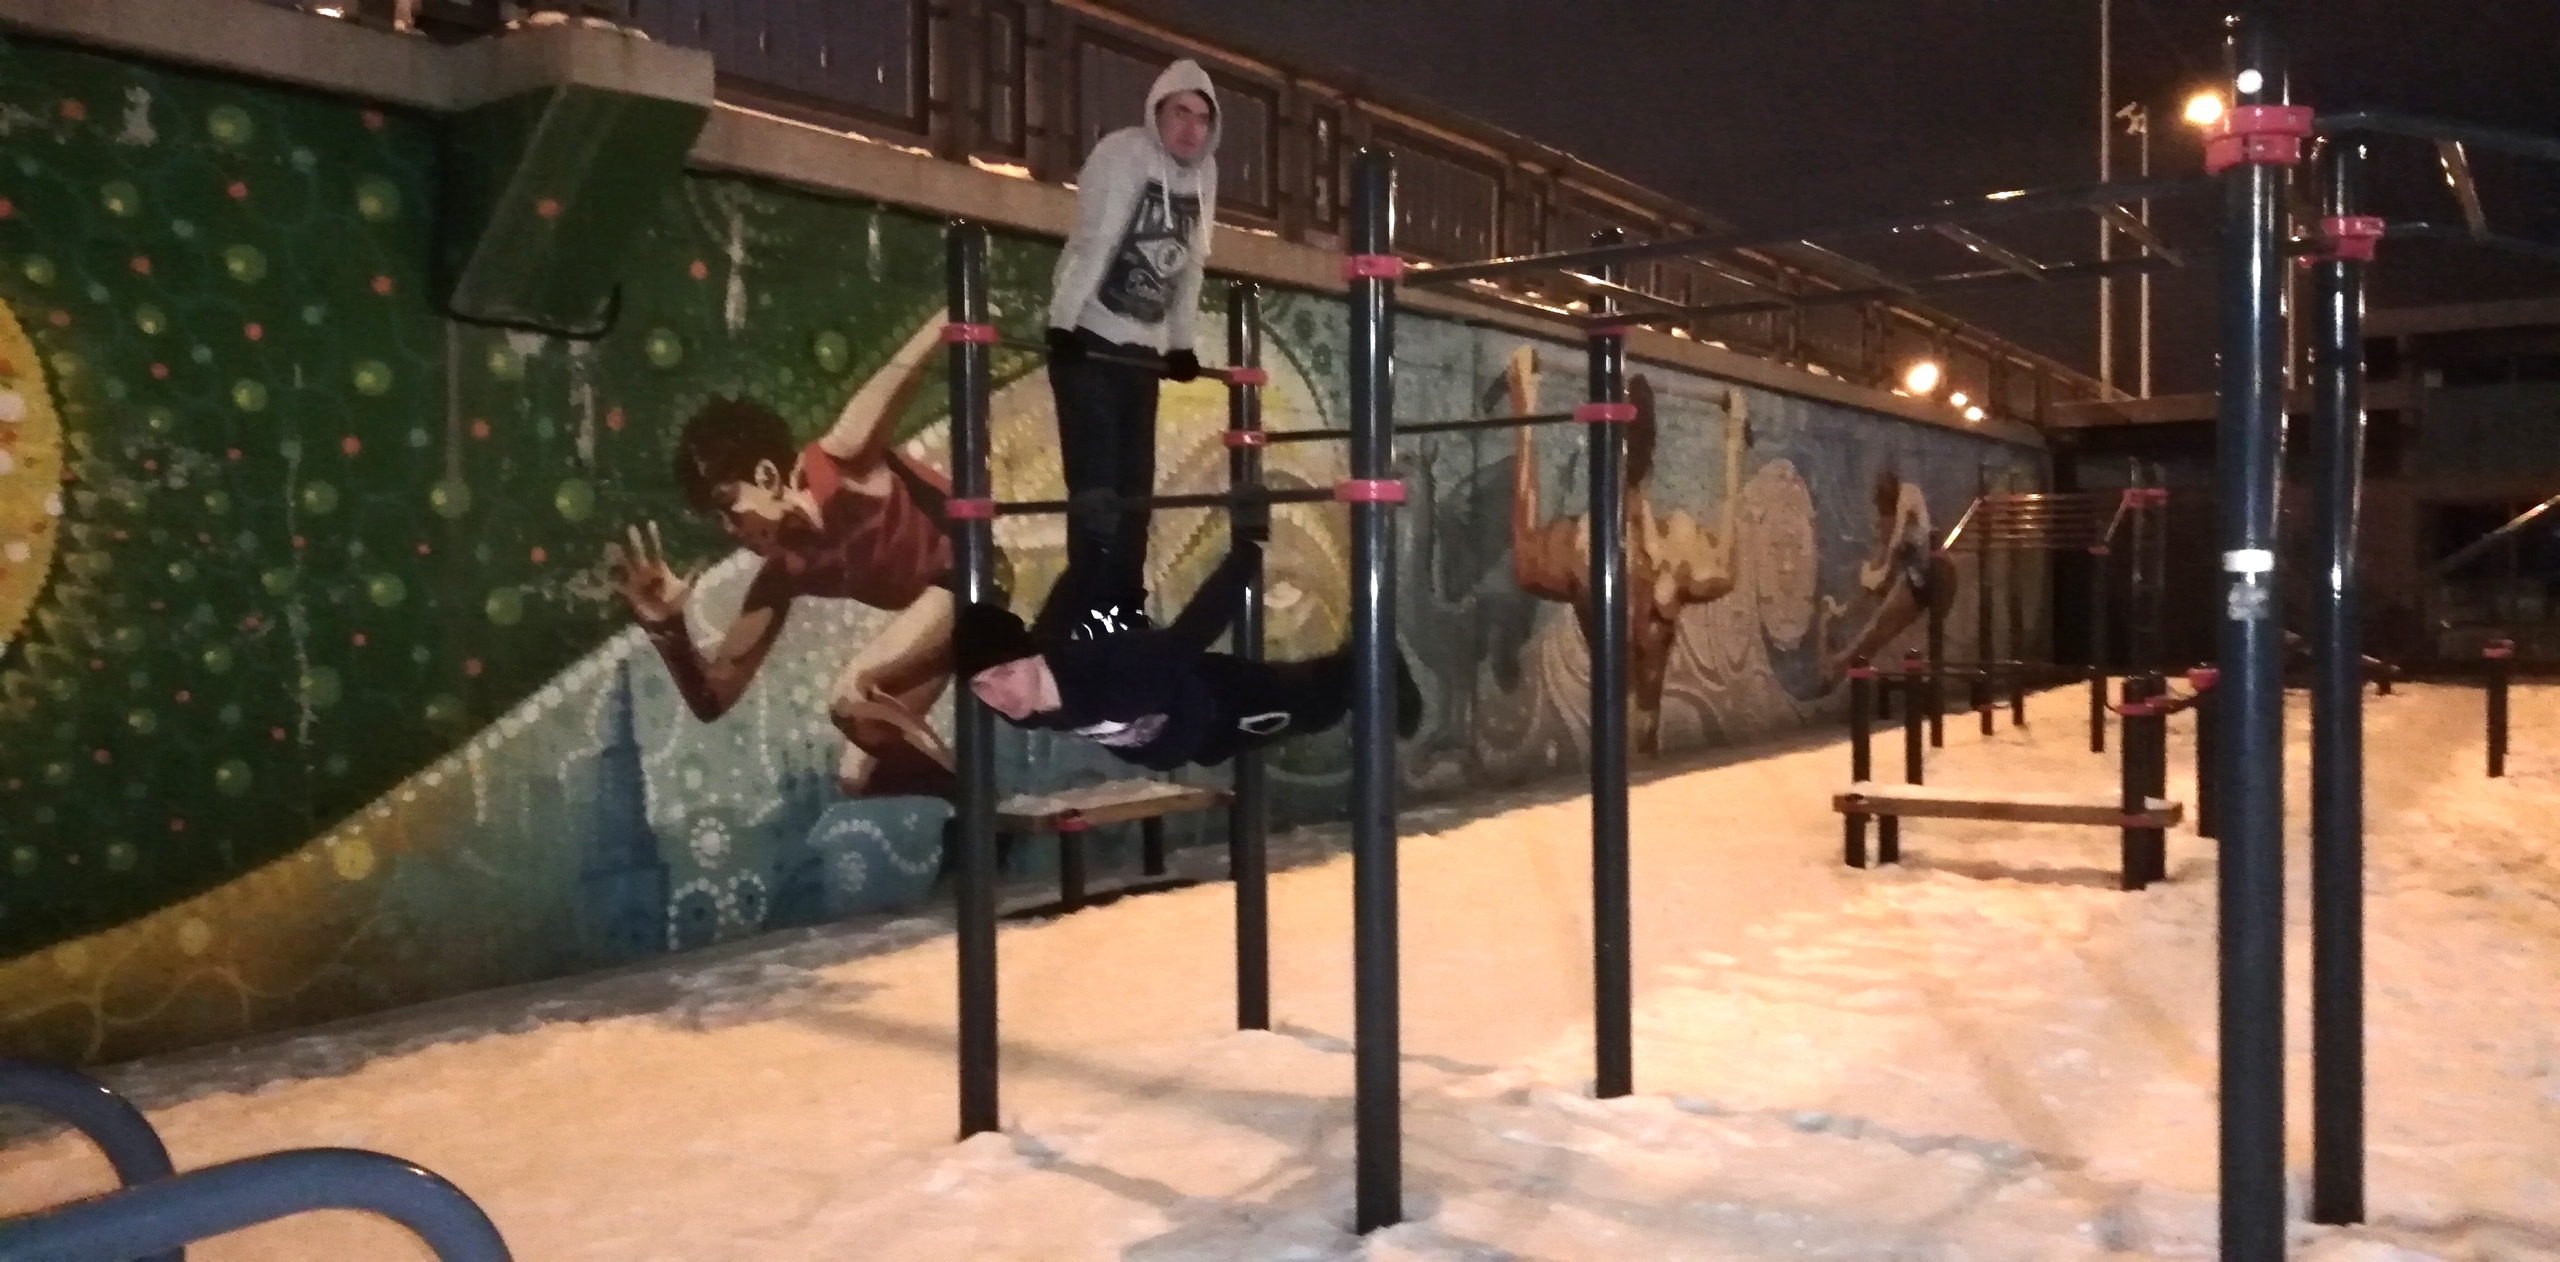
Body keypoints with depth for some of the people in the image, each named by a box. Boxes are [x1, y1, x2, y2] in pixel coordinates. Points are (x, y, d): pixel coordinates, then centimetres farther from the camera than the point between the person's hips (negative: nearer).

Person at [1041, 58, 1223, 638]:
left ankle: (1127, 609, 15)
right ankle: (1094, 611, -6)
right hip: (1090, 340, -7)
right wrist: (1063, 324, -27)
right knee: (1097, 485, -10)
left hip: (1144, 348, 7)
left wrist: (1182, 343, 12)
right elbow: (1092, 242, -21)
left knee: (1135, 485, 8)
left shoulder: (1203, 172, 8)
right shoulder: (1121, 154, -12)